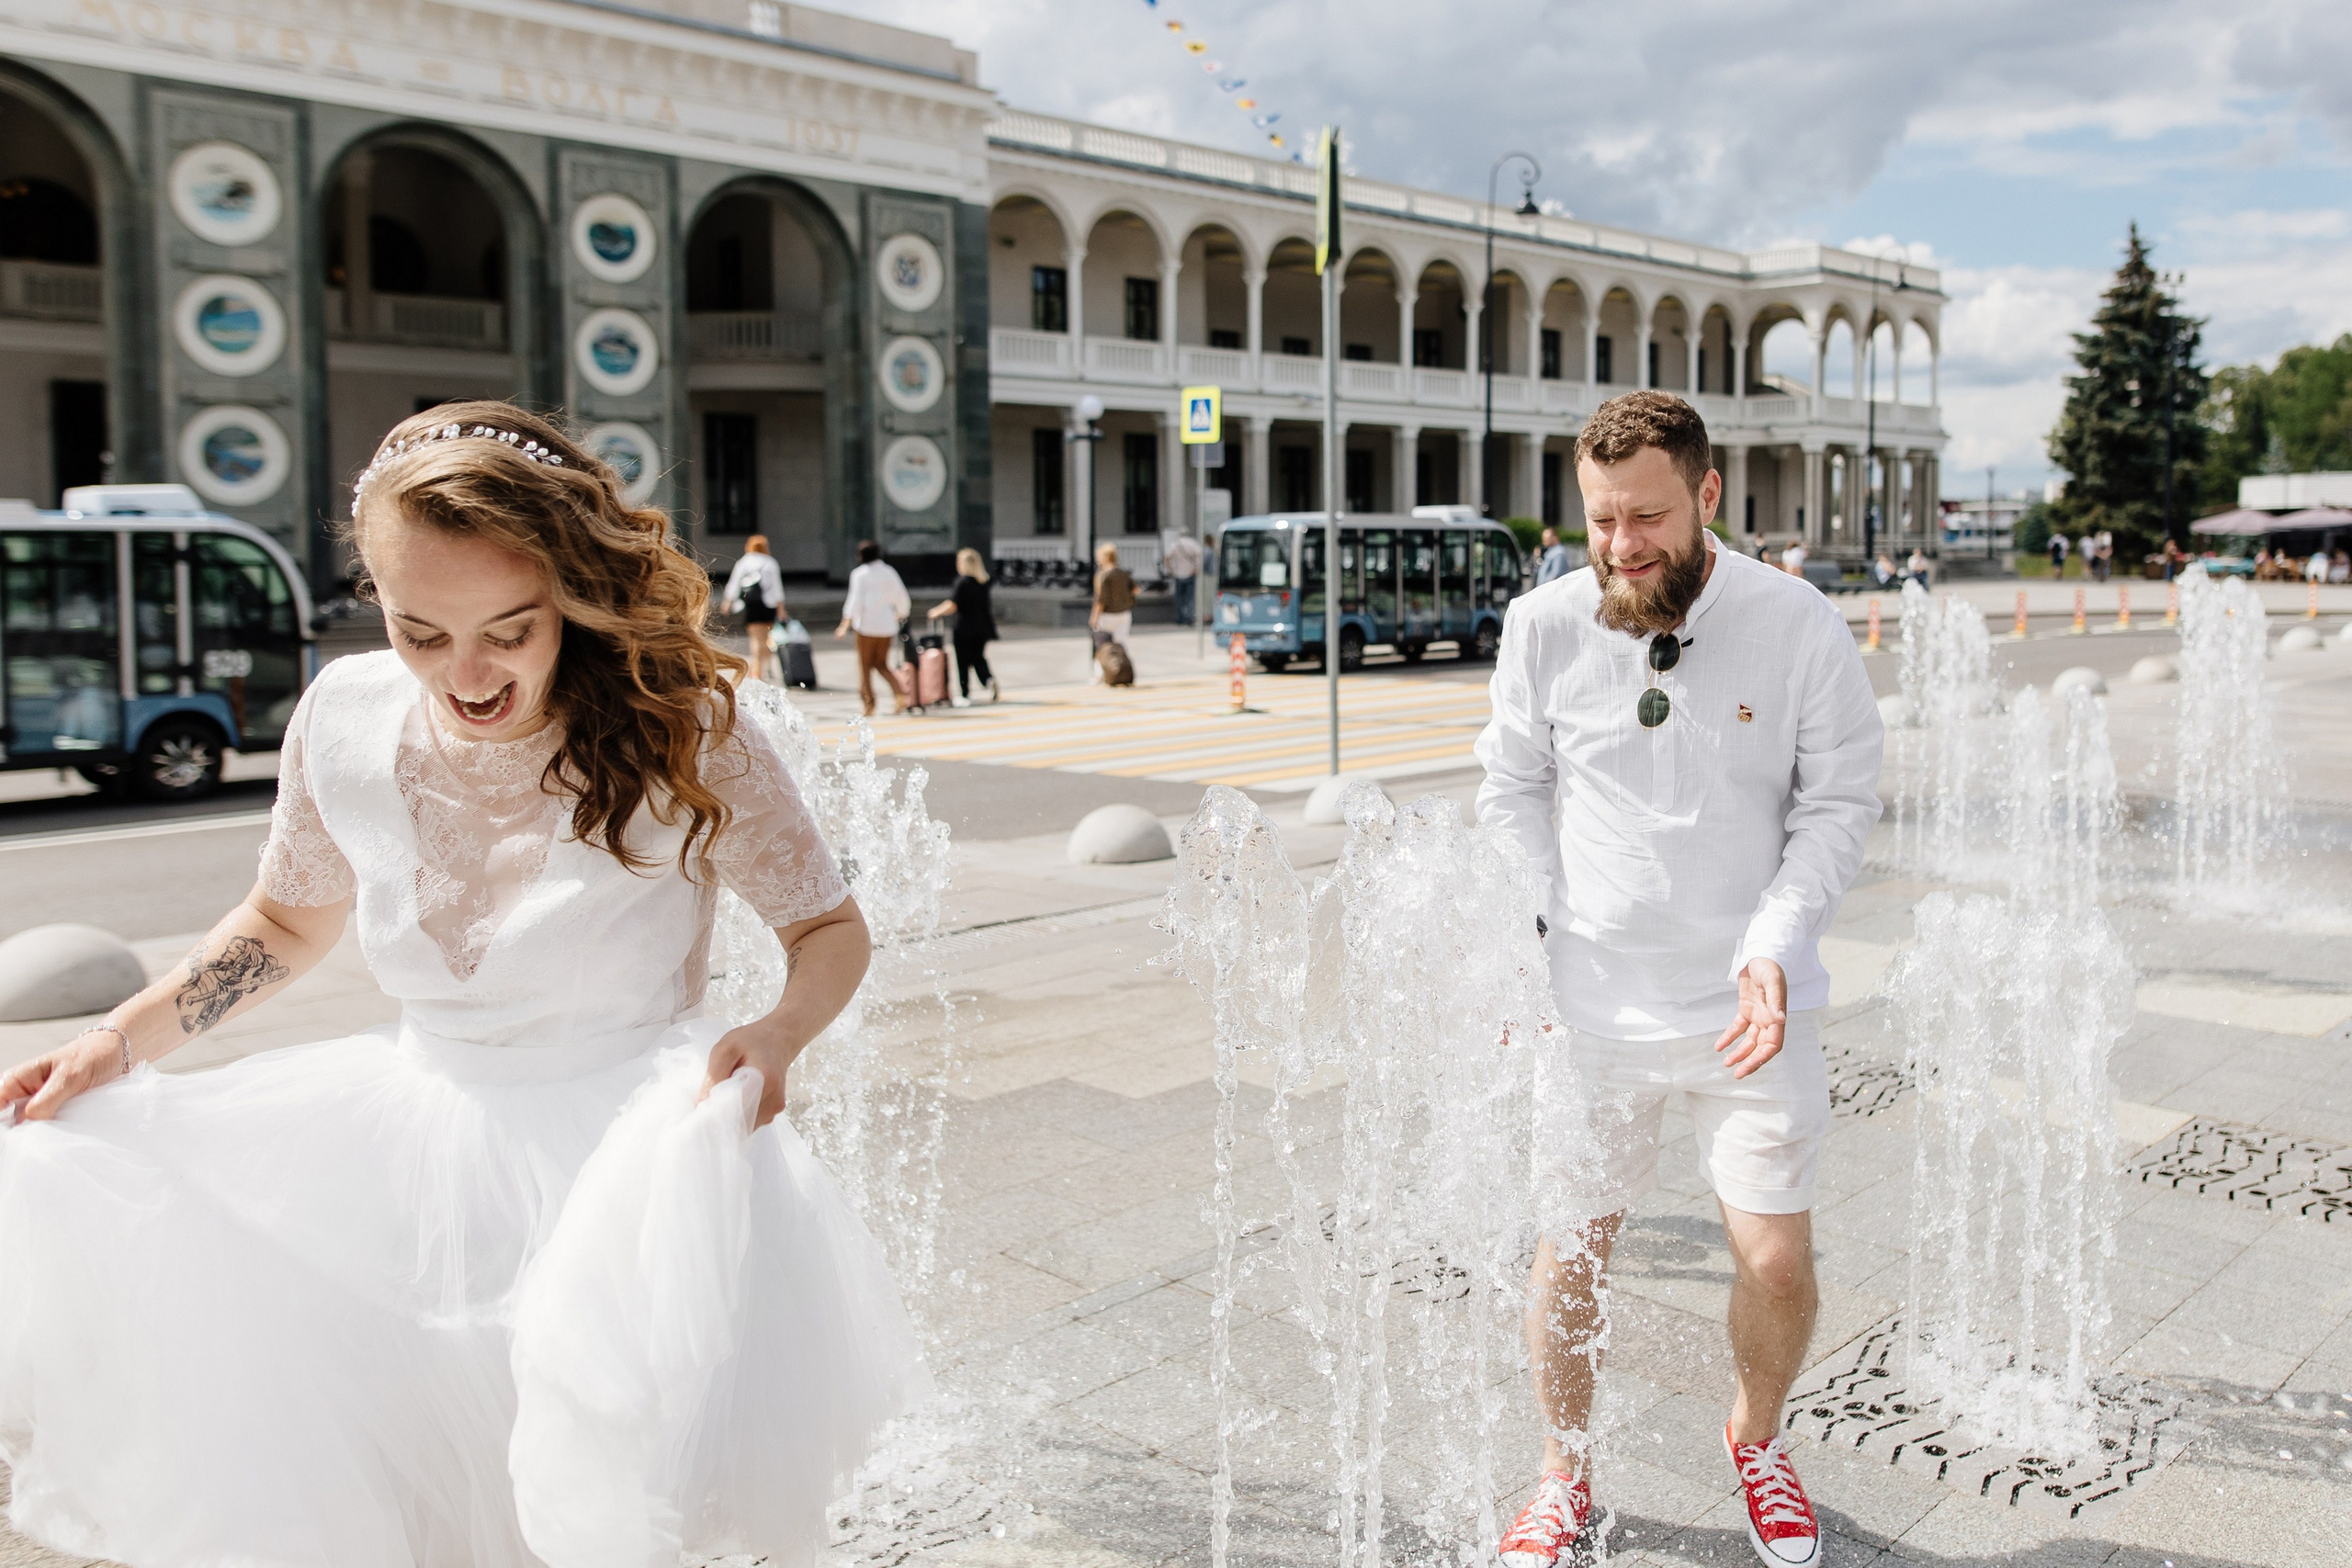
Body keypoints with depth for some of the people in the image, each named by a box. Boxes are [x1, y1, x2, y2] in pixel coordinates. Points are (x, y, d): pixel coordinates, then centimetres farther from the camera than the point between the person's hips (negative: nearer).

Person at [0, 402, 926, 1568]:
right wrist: (118, 1042, 2)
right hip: (415, 1117, 5)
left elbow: (830, 926, -6)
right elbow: (288, 920, 14)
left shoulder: (686, 729, -17)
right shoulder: (344, 718, -6)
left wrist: (780, 1033, -28)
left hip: (625, 1124, -4)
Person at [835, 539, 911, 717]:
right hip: (887, 625, 5)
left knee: (865, 666, 4)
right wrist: (901, 615, 30)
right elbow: (902, 598, 11)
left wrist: (846, 623, -13)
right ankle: (898, 695, -7)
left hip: (867, 624, -5)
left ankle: (869, 704, 2)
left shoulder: (859, 573, -5)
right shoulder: (889, 572, 8)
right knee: (881, 664, 13)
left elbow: (855, 600, -13)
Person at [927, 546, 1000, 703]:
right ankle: (990, 680, -8)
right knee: (979, 659, 16)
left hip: (964, 629, -6)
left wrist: (936, 612, -3)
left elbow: (952, 606, -20)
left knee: (963, 662, 5)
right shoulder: (984, 582, 5)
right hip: (982, 628, 6)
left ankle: (965, 694, 6)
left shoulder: (963, 583, -15)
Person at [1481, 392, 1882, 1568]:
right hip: (1589, 999, 1)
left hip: (1749, 1005, 0)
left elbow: (1840, 802, -3)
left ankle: (1757, 1438, 37)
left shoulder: (1798, 627, -9)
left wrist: (1775, 947, -16)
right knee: (1568, 1253, 8)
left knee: (1778, 1263, 3)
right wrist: (1517, 957, -6)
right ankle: (1563, 1473, 34)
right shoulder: (1544, 627, -6)